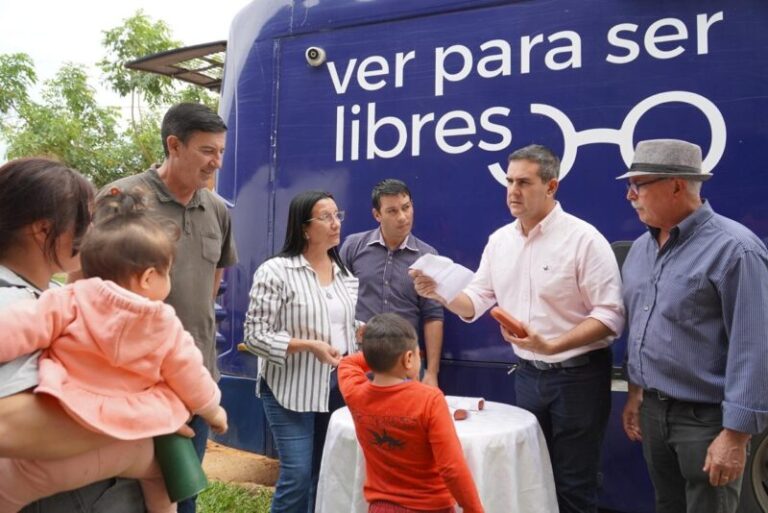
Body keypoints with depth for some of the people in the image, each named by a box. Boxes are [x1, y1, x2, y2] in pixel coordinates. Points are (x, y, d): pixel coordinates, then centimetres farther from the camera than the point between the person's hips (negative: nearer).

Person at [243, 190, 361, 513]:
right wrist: (310, 346, -22)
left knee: (325, 475, 14)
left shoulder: (344, 273, 10)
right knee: (297, 476, -4)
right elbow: (255, 335, -14)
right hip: (292, 390, -6)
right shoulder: (275, 271, -12)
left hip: (337, 387, 6)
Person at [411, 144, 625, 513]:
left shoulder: (583, 238, -15)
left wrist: (551, 345, -28)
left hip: (578, 374, -5)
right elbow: (475, 302, 6)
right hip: (527, 373, 6)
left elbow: (611, 315, -17)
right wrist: (440, 293, -14)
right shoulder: (499, 240, 4)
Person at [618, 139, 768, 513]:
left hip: (707, 417, -7)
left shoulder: (733, 249, -17)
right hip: (653, 408, 7)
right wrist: (636, 390, 13)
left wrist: (735, 434, -18)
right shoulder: (641, 247, 6)